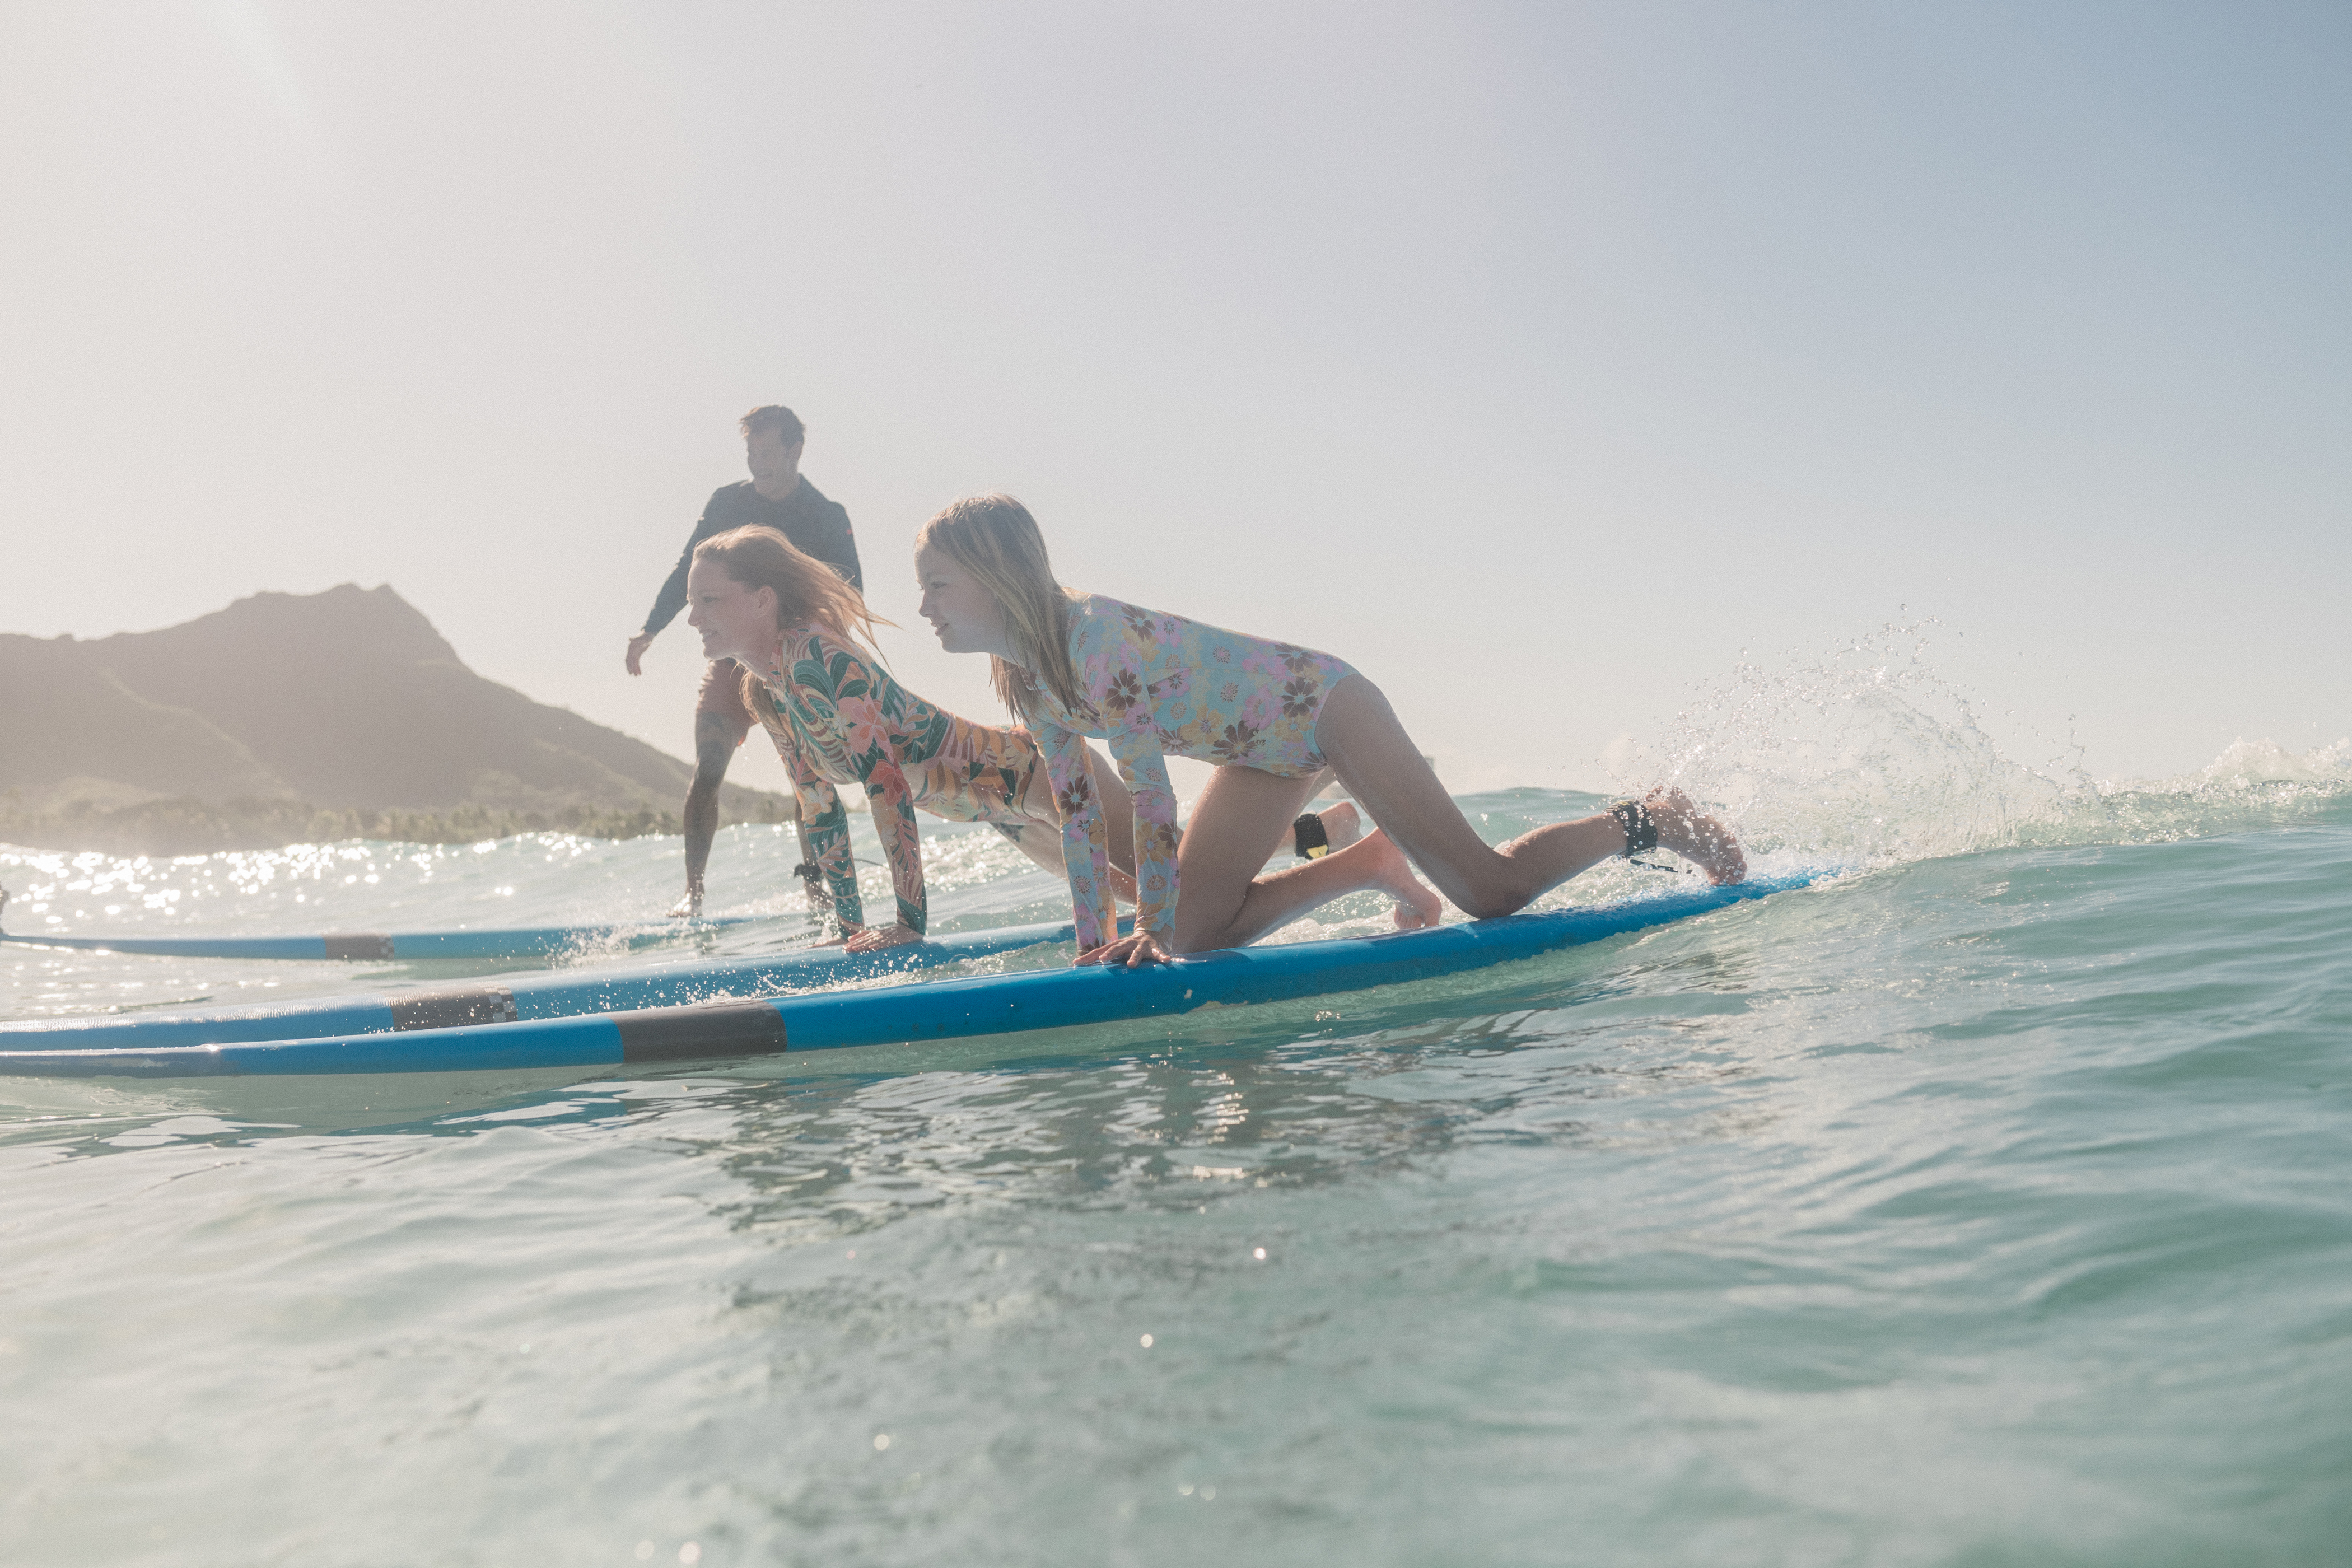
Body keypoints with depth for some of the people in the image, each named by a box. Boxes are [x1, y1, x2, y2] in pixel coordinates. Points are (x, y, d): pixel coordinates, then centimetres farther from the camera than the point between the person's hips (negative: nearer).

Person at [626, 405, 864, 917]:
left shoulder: (828, 517, -1)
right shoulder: (727, 501, 6)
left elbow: (852, 592, -6)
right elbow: (689, 567, 13)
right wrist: (650, 629, 9)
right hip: (732, 658, 2)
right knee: (707, 772, -9)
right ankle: (693, 893, -5)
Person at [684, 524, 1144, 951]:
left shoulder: (810, 655, -28)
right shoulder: (762, 695, -1)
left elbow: (886, 781, -32)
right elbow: (820, 811, 5)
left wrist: (912, 920, -32)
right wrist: (850, 926, 5)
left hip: (1029, 769, -8)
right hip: (998, 803, 8)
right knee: (1143, 889, 28)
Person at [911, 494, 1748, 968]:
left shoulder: (1095, 638, -31)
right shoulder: (1026, 684, -3)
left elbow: (1150, 789, -30)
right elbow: (1078, 813, 4)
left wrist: (1151, 929, -23)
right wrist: (1094, 944, 2)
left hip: (1326, 704, -8)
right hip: (1269, 751, 8)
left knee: (1492, 892, -5)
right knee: (1196, 932, 1)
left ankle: (1648, 820, 20)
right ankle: (1369, 866, 17)